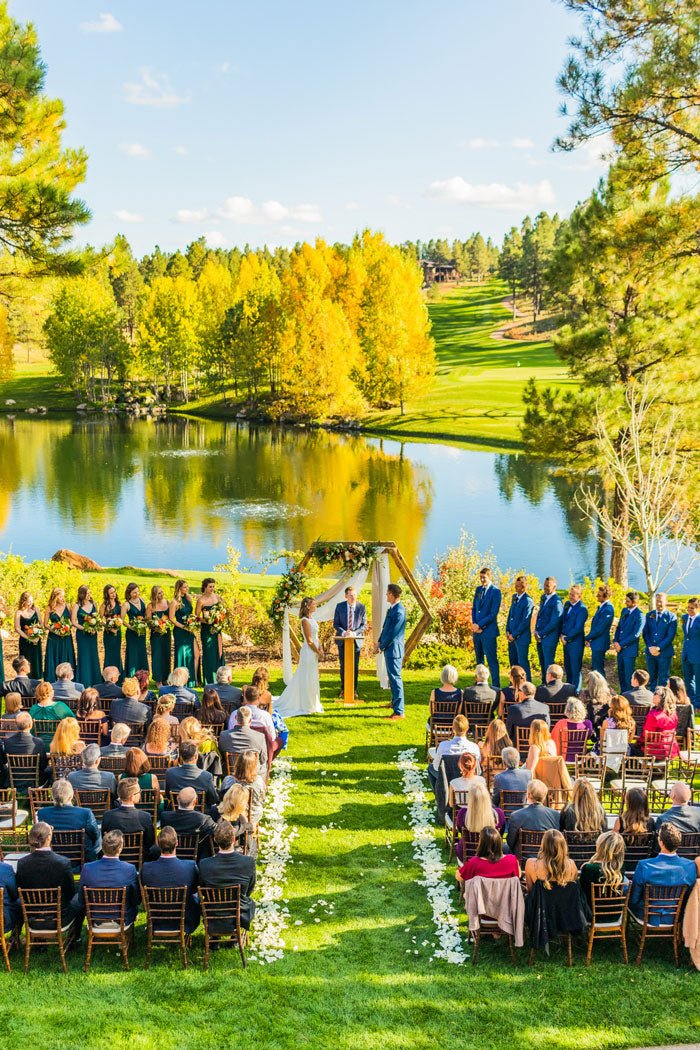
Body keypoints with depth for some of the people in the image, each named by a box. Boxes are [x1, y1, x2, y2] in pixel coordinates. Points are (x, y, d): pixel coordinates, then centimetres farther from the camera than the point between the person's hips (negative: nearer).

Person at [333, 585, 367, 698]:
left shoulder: (361, 607, -3)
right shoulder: (339, 606, -2)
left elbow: (364, 625, 0)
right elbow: (335, 624, 0)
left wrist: (354, 633, -16)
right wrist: (343, 632, -18)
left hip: (356, 640, 0)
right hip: (342, 640, 0)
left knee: (355, 666, 4)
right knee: (343, 666, 7)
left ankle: (354, 689, 14)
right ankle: (343, 688, 18)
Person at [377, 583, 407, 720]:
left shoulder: (399, 612, -21)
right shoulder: (392, 608, 10)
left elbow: (392, 633, -20)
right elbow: (385, 627, 18)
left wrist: (382, 646, -11)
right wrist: (380, 642, 9)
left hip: (394, 648, -10)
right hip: (388, 648, 10)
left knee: (395, 678, -8)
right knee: (392, 677, 22)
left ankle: (399, 712, -6)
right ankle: (395, 702, 38)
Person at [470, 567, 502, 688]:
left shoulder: (495, 591, -9)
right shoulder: (478, 589, 13)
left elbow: (494, 613, -14)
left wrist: (480, 625, -14)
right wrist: (474, 623, 0)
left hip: (488, 631, -7)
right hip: (477, 630, 7)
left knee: (492, 660, -5)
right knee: (479, 659, 13)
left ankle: (496, 686, -2)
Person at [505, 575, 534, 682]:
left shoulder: (528, 601, -14)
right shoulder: (514, 597, 11)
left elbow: (525, 621, -17)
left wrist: (514, 635, -13)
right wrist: (508, 631, 7)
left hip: (522, 637, -8)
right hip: (512, 636, 8)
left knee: (523, 663, -3)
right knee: (513, 662, 13)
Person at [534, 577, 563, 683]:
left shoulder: (556, 601, -15)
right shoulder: (544, 597, 12)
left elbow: (554, 622, -19)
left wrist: (541, 634, -14)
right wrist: (536, 631, 7)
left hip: (549, 637, -8)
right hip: (540, 637, 8)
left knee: (548, 665, -3)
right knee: (542, 663, 14)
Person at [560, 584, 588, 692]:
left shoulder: (582, 609, -15)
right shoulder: (567, 604, 9)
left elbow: (578, 628, -18)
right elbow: (562, 621, 15)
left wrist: (567, 638, -12)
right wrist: (562, 635, 2)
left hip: (576, 642, -8)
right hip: (566, 641, 8)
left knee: (575, 668, -1)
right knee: (567, 667, 16)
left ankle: (576, 691, 6)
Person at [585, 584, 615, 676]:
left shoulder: (608, 609, -22)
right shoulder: (602, 606, 9)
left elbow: (600, 629, -22)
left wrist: (587, 638, -10)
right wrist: (589, 638, 8)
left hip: (600, 644, -10)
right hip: (596, 644, 10)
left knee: (598, 670, -2)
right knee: (595, 669, 15)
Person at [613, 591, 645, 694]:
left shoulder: (639, 615, -15)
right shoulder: (624, 611, 10)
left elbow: (635, 635, -18)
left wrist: (621, 644, -15)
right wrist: (615, 642, 0)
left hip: (630, 650, -7)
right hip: (620, 648, 7)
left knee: (628, 675, -1)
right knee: (621, 673, 13)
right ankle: (623, 694, 24)